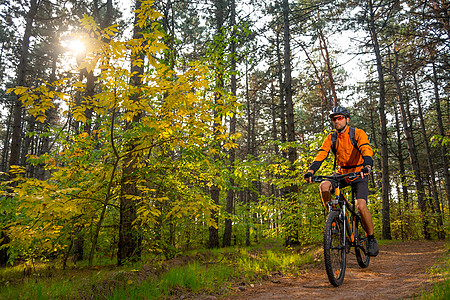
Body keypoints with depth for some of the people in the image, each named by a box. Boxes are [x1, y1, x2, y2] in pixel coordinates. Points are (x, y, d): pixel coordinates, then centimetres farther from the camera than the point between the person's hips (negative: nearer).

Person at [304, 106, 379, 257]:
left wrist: (367, 166, -47)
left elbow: (366, 150, -27)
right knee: (324, 186, -28)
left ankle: (371, 239, 3)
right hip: (341, 173, 3)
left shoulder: (358, 133, -11)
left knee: (361, 206, -21)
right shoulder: (331, 138, -1)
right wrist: (311, 170, -31)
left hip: (359, 175, -3)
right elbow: (321, 154, -14)